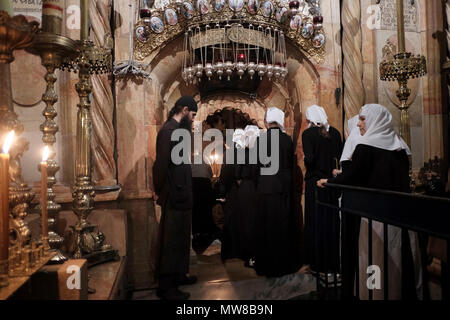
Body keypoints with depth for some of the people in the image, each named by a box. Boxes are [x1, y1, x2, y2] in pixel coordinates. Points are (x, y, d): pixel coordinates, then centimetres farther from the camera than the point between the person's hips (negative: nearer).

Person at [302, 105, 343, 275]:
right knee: (332, 220, 13)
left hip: (314, 182, -4)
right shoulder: (335, 132, 3)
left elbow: (309, 159, -19)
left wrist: (305, 160, 0)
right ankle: (333, 260, 24)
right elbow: (341, 156, 5)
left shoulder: (308, 133, -11)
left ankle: (318, 262, 16)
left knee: (316, 222, 5)